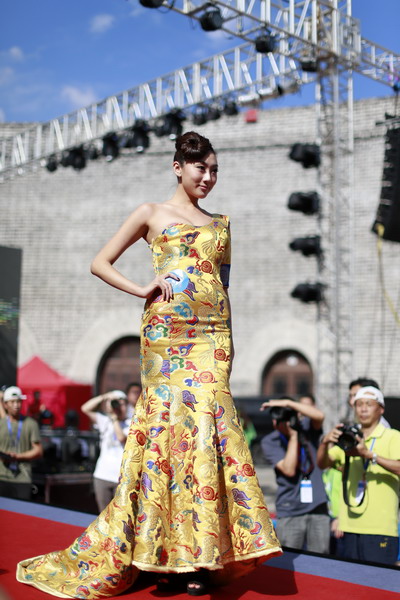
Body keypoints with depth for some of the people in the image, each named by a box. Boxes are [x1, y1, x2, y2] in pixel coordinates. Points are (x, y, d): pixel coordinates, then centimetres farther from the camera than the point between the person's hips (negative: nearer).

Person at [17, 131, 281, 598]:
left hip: (212, 332, 3)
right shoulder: (151, 214, 11)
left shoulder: (220, 223, 21)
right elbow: (100, 263, 11)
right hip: (166, 331, -3)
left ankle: (199, 555, -1)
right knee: (171, 422, -10)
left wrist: (227, 338, 14)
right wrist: (142, 290, -3)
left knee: (206, 422, -8)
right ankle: (167, 555, 0)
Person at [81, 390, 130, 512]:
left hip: (122, 477, -4)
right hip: (102, 475, 4)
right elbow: (85, 409, 1)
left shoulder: (130, 424, -1)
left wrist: (114, 417, -12)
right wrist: (104, 397, -6)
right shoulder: (104, 421, 9)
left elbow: (122, 437, -18)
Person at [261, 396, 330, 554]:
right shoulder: (269, 442, -3)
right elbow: (289, 470, -15)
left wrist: (287, 403, -21)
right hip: (290, 513, -2)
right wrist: (293, 435, -14)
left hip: (318, 510, 2)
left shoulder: (307, 427, 3)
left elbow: (319, 416, -20)